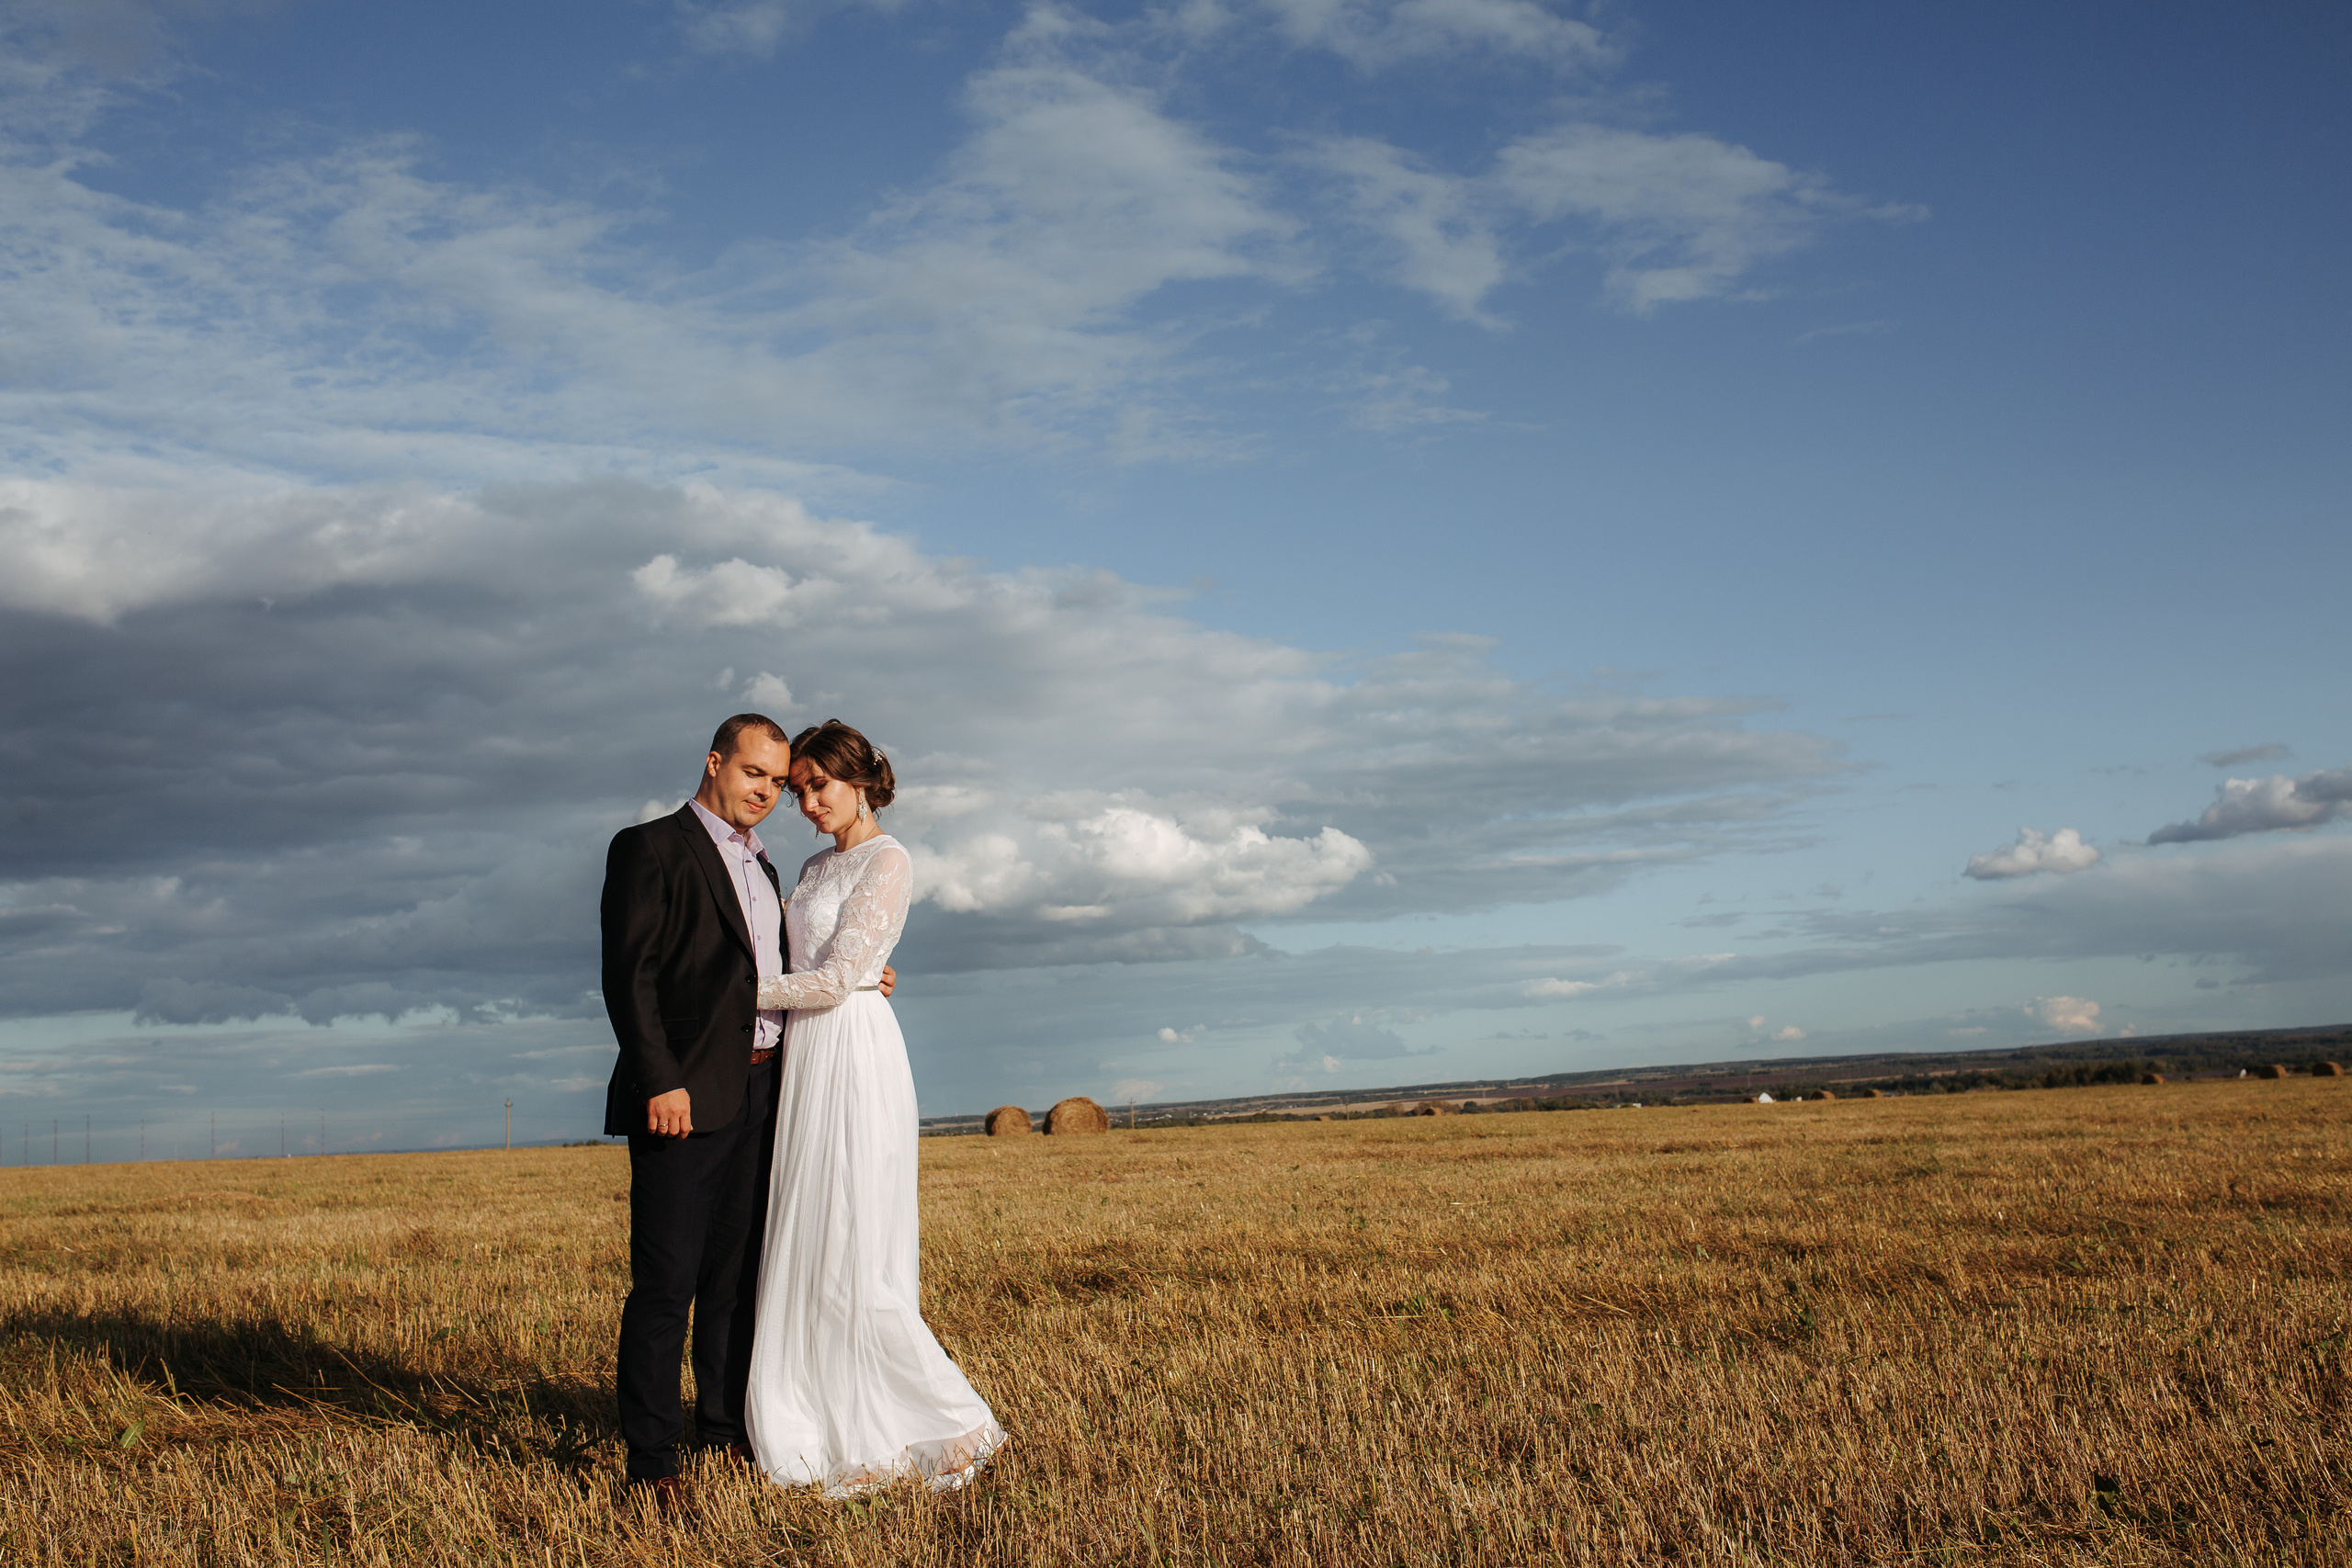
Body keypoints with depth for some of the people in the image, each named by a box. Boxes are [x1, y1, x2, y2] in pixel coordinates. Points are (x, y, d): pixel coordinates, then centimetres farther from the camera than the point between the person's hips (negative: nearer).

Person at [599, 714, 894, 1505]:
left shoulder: (759, 867, 21)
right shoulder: (650, 848, -4)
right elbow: (629, 975, -11)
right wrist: (661, 1083, -19)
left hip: (755, 1096, 8)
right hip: (683, 1098, -8)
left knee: (735, 1276, 12)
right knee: (666, 1282, -6)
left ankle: (726, 1429, 22)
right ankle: (652, 1456, -1)